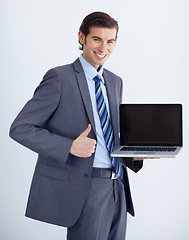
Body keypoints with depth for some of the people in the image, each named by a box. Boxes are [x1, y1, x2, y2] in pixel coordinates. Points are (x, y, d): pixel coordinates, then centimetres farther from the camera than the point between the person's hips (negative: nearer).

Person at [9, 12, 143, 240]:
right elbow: (20, 128, -12)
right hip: (84, 187, -7)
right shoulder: (59, 77, -8)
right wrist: (70, 147, -22)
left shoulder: (115, 82, 14)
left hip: (118, 187, 7)